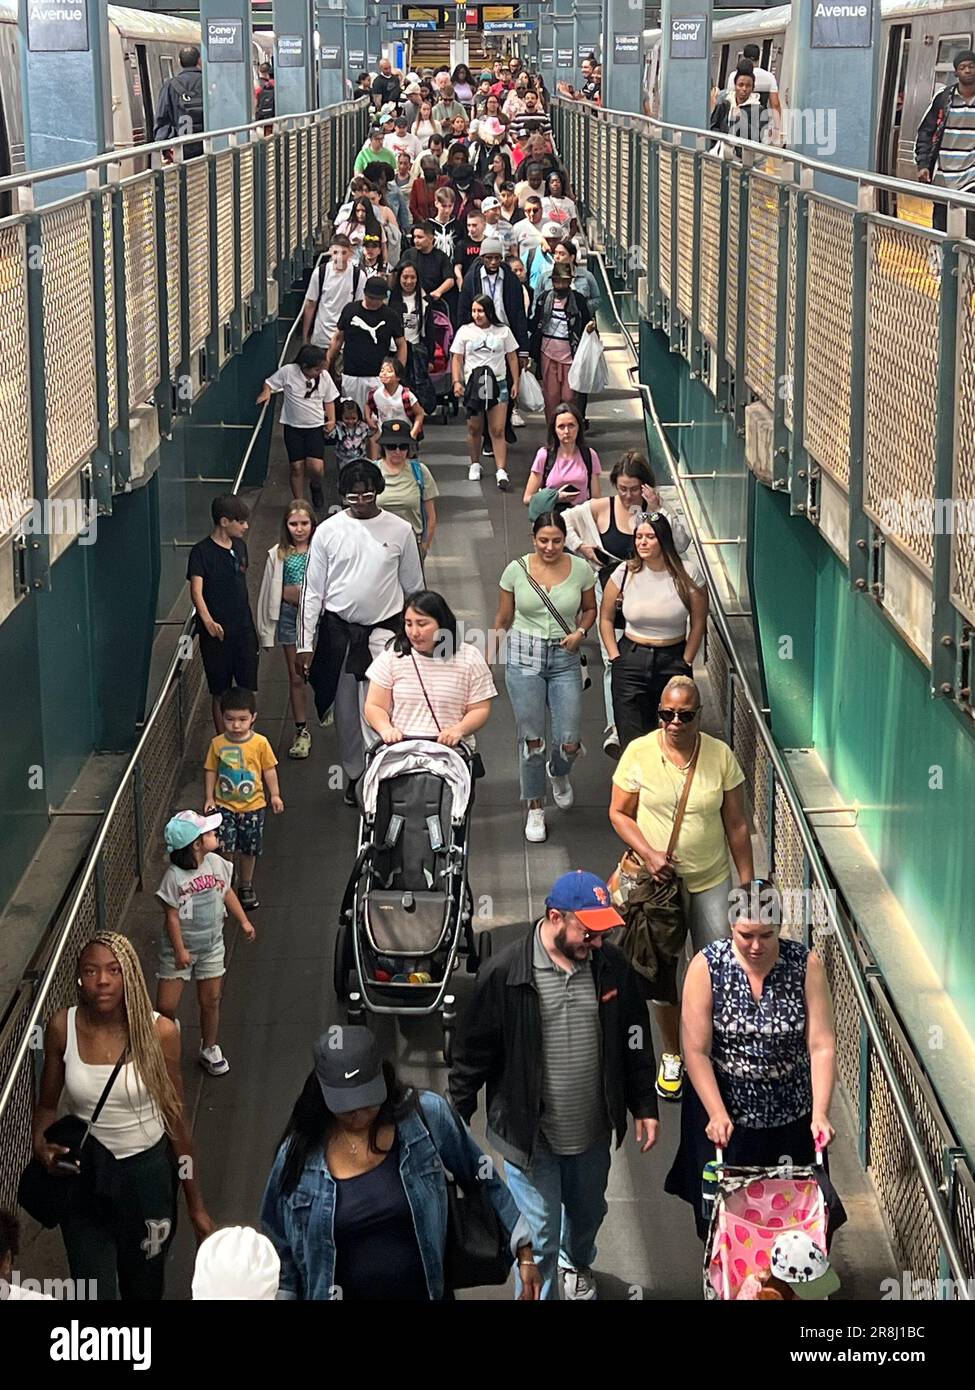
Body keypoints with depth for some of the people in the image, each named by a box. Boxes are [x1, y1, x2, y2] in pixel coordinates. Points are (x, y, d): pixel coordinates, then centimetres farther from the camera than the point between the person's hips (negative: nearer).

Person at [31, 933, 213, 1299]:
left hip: (147, 1172, 0)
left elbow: (175, 1118, -7)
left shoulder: (159, 1032, -16)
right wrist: (41, 1143, -20)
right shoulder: (62, 1028, -13)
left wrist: (196, 1205, -2)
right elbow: (47, 1105, 3)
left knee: (144, 1287, 20)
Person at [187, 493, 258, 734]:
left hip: (244, 630, 5)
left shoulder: (240, 546, 7)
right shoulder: (202, 551, -13)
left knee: (248, 689, 7)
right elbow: (196, 591, -24)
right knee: (220, 693, 4)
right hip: (217, 633, -5)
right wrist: (208, 621, -41)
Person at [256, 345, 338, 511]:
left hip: (315, 427, 0)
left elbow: (329, 400, 9)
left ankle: (316, 487, 20)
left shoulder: (324, 376, -4)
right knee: (297, 467, 0)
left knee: (316, 466, -14)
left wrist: (331, 420, -3)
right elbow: (269, 383, 1)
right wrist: (266, 392, -21)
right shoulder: (288, 371, -12)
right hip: (293, 427, 0)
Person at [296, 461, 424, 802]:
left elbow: (414, 588, 8)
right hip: (338, 629, 2)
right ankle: (353, 775, 26)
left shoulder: (400, 531, -2)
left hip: (384, 630, -2)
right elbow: (312, 591, 2)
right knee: (346, 709, 11)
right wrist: (304, 644, -2)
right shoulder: (328, 531, -1)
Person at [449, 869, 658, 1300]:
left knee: (587, 1213, 26)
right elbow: (473, 1055, -10)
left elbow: (634, 1041, 6)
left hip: (592, 1131, 5)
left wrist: (644, 1106, 9)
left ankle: (576, 1265, 57)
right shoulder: (504, 973, -20)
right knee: (539, 1236, 2)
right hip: (530, 1134, -5)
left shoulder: (611, 965, -7)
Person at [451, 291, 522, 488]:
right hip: (473, 384, 1)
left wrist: (515, 383, 6)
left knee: (498, 431, -6)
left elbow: (512, 358, 9)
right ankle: (475, 464, 28)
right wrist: (457, 381, -8)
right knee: (474, 429, 10)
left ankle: (502, 471, -11)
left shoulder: (503, 331, 4)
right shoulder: (465, 331, 3)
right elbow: (457, 359, 4)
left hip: (497, 383, -1)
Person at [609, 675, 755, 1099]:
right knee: (661, 970, 12)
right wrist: (648, 853, -17)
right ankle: (672, 1055, 32)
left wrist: (747, 883, 0)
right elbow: (619, 813, -2)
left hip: (712, 881, 0)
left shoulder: (721, 756, -6)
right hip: (658, 882, 0)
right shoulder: (639, 753, -8)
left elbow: (736, 825, 0)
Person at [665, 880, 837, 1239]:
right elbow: (696, 1051, -13)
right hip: (723, 1112, -1)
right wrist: (718, 1115, -20)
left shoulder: (805, 964, -11)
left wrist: (820, 1114, -22)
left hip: (791, 1116, 1)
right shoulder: (706, 967, -14)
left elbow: (821, 1045, -13)